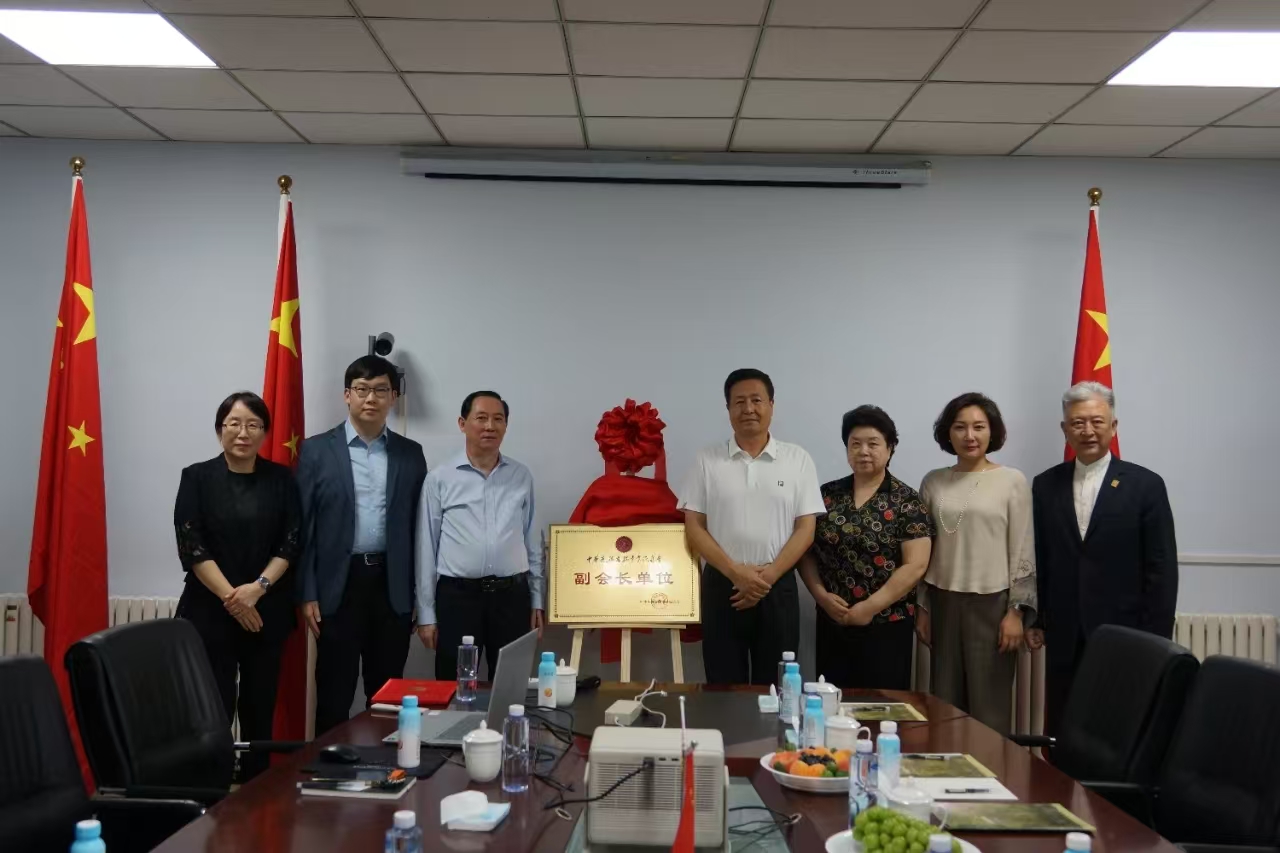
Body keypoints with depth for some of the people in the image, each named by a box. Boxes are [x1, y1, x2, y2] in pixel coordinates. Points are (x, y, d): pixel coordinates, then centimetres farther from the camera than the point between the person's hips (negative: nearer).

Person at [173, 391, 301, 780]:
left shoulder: (281, 479, 4)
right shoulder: (197, 477, 0)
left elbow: (291, 543, 0)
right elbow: (192, 547, -6)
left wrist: (258, 588, -14)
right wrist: (231, 596, -14)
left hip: (268, 612, 2)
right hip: (210, 611, -2)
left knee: (260, 708, 7)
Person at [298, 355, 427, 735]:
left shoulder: (411, 454, 7)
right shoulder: (317, 451, 1)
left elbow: (419, 527, 8)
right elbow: (303, 527, -1)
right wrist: (307, 594, -6)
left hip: (393, 587, 2)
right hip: (338, 586, -2)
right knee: (334, 695, 5)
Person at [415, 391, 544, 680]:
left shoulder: (522, 477, 7)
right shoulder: (439, 479, -1)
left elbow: (533, 541, 11)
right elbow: (426, 547, 1)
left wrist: (537, 601, 9)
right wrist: (426, 613, 0)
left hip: (512, 595, 2)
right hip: (457, 596, -2)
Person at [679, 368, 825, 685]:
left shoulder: (797, 459, 3)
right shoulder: (707, 460, 3)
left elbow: (805, 529, 0)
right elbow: (694, 527, 0)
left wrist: (769, 575, -12)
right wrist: (736, 572, -13)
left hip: (777, 587, 0)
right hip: (722, 586, 0)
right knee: (723, 689, 5)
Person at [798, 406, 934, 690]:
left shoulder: (907, 501, -4)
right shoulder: (827, 495, 6)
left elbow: (915, 565, -11)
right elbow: (805, 552, 8)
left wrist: (871, 607, -14)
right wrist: (820, 595, -7)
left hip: (886, 626, -3)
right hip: (832, 623, 3)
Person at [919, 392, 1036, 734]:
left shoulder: (1012, 481, -2)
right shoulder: (933, 482, 6)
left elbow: (1023, 551, -2)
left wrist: (1017, 610, -6)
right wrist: (922, 608, 9)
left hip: (992, 603, -3)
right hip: (943, 602, 3)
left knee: (989, 706, 1)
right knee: (944, 703, 7)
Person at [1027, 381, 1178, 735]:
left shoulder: (1145, 485, -1)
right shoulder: (1045, 486, 7)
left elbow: (1161, 570, -3)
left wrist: (1156, 641, -7)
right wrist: (1033, 620, 5)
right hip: (1064, 640, 3)